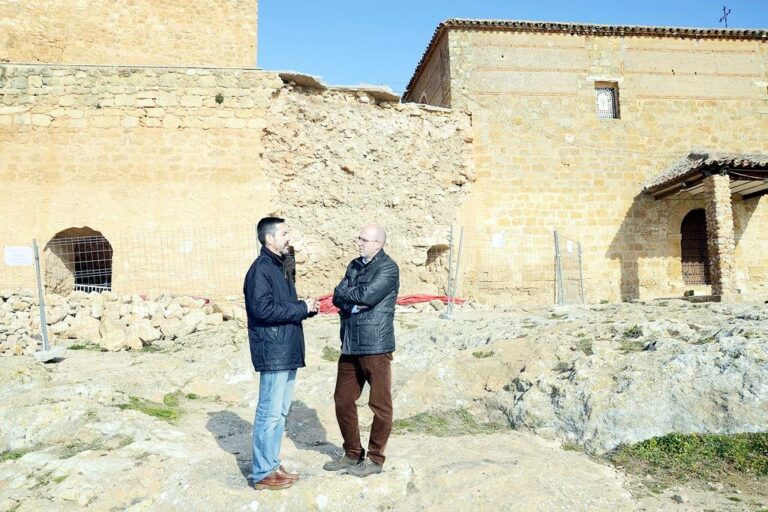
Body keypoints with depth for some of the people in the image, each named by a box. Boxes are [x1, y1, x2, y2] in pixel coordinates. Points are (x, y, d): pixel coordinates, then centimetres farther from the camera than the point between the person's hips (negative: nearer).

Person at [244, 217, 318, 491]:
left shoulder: (279, 267, 16)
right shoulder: (261, 269, -13)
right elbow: (263, 310, -23)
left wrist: (306, 307, 2)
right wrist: (302, 308, -16)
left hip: (288, 352, 9)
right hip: (273, 353, -9)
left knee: (280, 412, 15)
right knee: (270, 413, -2)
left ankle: (272, 464, 26)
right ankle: (263, 473, 8)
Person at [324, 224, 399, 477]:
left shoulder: (388, 268, -7)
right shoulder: (355, 265, 15)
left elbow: (367, 296, -20)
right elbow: (338, 297, 7)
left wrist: (346, 294, -3)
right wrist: (355, 303, -13)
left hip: (375, 346, -8)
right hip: (350, 346, 8)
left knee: (380, 404, 1)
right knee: (342, 400, 14)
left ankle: (375, 459, 16)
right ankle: (352, 453, 29)